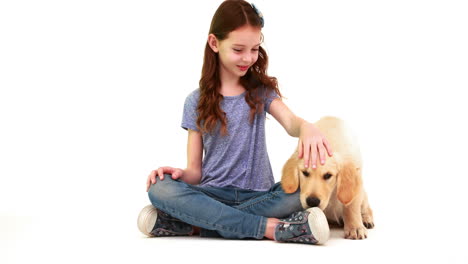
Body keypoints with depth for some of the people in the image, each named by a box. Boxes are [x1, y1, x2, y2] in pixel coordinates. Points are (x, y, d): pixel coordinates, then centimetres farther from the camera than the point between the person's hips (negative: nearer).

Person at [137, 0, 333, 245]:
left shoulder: (261, 90, 7)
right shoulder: (197, 101, 6)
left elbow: (290, 121, -14)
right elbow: (195, 172, 4)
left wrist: (306, 127, -39)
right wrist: (180, 173, -20)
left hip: (258, 195, 0)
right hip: (213, 193, 0)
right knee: (160, 189, -29)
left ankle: (194, 223, -26)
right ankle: (271, 227, -31)